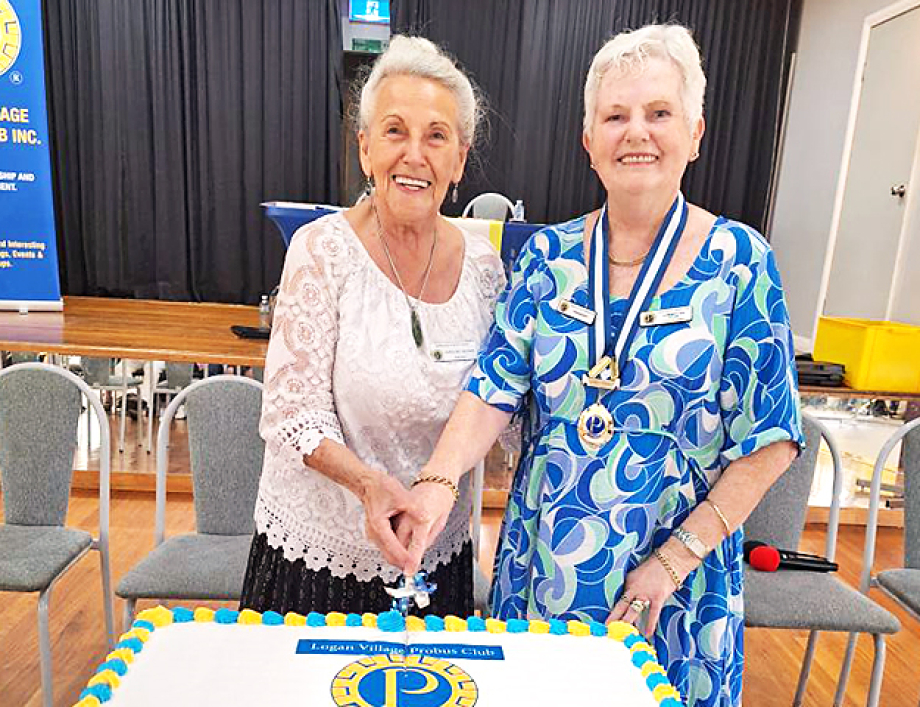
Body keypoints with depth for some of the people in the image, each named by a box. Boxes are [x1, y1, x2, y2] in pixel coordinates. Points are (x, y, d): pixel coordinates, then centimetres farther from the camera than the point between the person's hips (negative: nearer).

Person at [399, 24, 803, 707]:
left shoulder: (739, 261, -9)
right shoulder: (548, 255, -2)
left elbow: (768, 439, -9)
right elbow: (496, 388, -7)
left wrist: (675, 558, -13)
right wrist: (439, 479, -23)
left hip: (674, 573, -2)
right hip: (541, 561, 3)